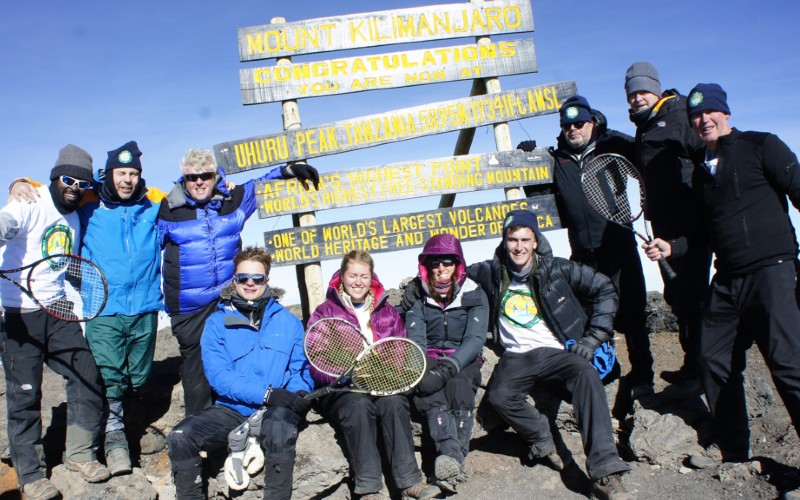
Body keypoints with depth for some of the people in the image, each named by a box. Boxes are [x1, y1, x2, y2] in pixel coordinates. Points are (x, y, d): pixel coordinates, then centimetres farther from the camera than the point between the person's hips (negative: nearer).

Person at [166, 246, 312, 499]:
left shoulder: (288, 322, 10)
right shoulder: (217, 323, 6)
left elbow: (300, 369, 8)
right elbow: (218, 375, -6)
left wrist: (299, 394, -16)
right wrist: (266, 393, -19)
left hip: (276, 411, -1)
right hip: (231, 410, 2)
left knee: (280, 425, -37)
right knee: (180, 437, -22)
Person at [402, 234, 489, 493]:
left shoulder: (474, 295, 1)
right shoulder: (417, 295, 5)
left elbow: (475, 339, -11)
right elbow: (416, 339, -6)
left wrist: (448, 369, -28)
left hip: (464, 360, 0)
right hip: (429, 359, 1)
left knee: (459, 387, -35)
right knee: (430, 394, -33)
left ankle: (451, 460, -47)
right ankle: (453, 452, -55)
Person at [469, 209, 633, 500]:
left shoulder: (556, 269, 2)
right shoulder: (492, 272, 5)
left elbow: (604, 290, 6)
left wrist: (593, 338, 0)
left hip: (558, 352, -1)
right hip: (517, 357, 1)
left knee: (587, 377, -34)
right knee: (497, 396, -31)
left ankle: (605, 473, -35)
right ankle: (542, 439, -2)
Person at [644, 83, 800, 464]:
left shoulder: (761, 146, 1)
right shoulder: (700, 169, 18)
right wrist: (672, 248, 7)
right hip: (726, 280, 7)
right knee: (715, 360, 9)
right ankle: (732, 447, 24)